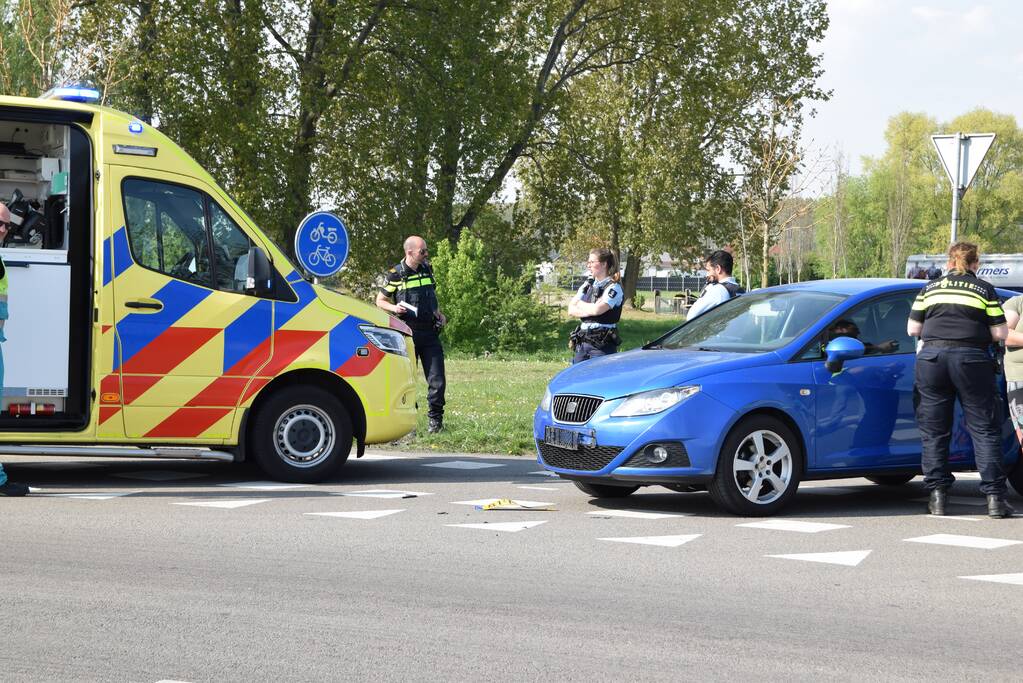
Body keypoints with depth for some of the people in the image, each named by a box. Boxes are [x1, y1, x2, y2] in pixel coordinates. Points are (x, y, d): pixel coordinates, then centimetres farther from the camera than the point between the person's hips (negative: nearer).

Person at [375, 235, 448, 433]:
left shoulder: (427, 270, 12)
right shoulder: (395, 275, -3)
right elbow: (380, 301, 5)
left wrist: (438, 313, 10)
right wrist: (394, 308, -15)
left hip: (430, 333, 4)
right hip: (407, 333, -4)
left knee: (437, 380, 0)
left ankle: (435, 419, 12)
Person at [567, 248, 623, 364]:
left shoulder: (613, 288, -5)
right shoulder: (588, 285, 16)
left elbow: (598, 309, -20)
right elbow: (571, 310, 8)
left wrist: (580, 304, -1)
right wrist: (589, 310, -10)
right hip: (582, 342, 7)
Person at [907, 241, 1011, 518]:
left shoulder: (930, 288, 12)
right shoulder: (984, 290, 7)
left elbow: (913, 329, 10)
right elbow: (1000, 333, 2)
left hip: (932, 357, 2)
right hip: (971, 359, -2)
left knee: (934, 431, 8)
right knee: (984, 430, 3)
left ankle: (938, 495, 5)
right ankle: (994, 497, -2)